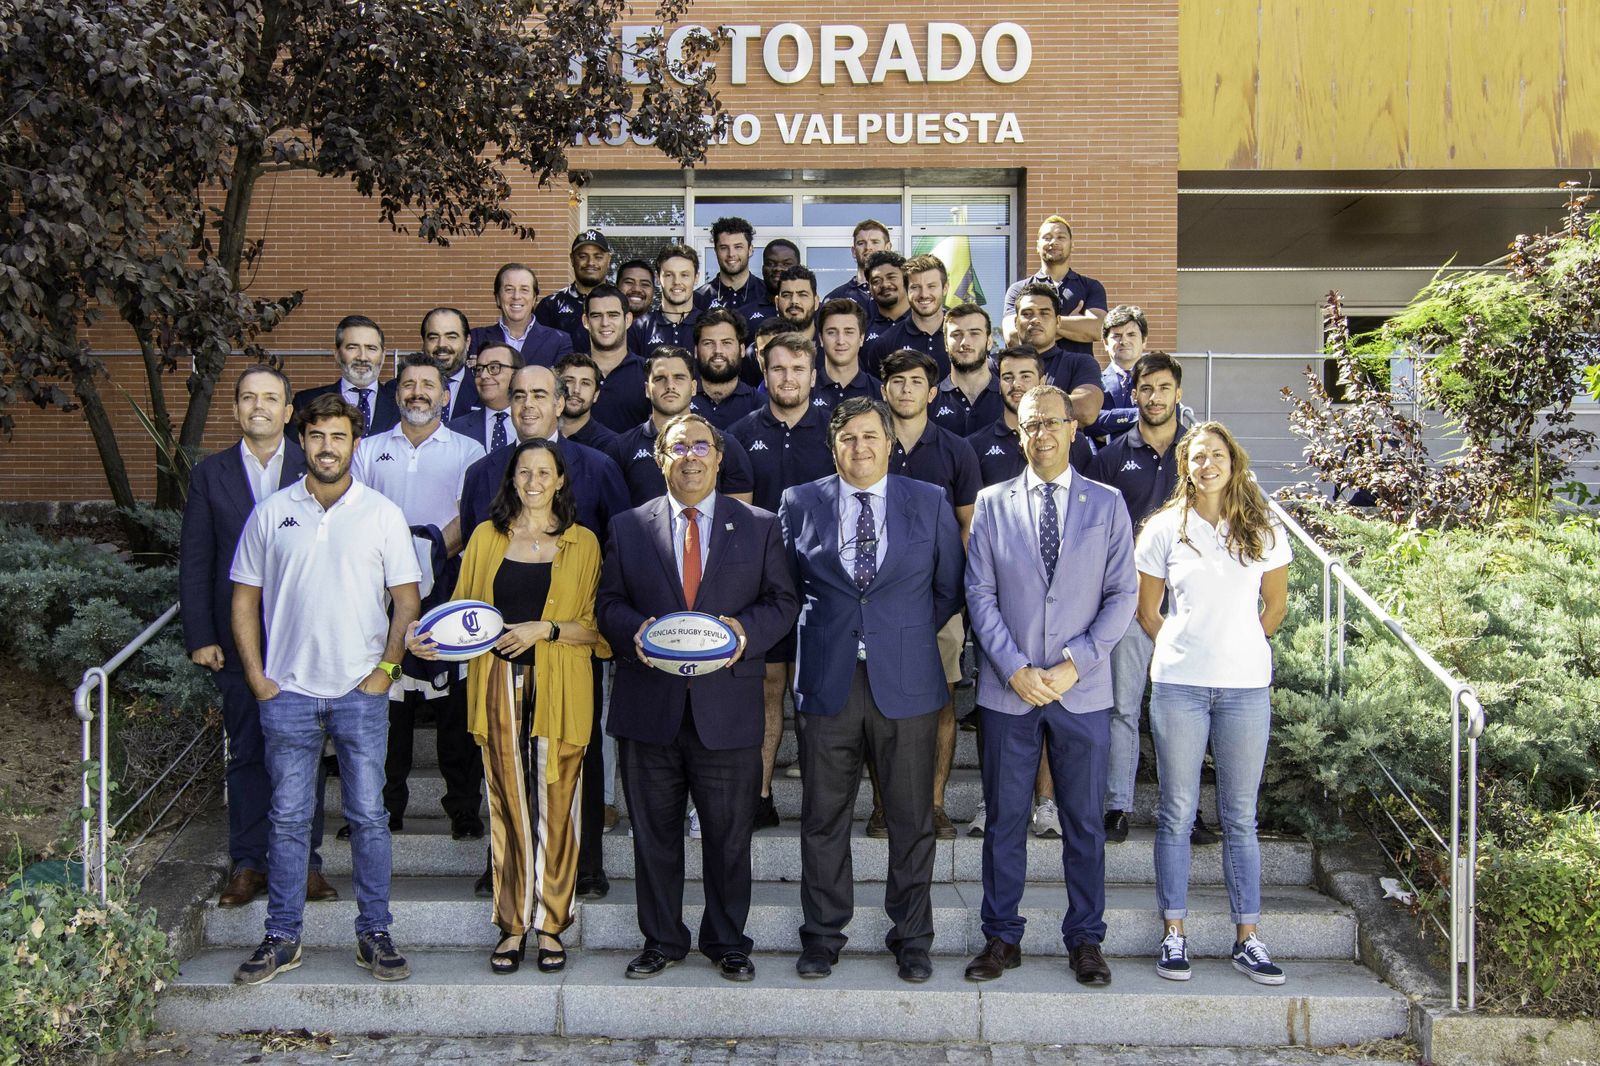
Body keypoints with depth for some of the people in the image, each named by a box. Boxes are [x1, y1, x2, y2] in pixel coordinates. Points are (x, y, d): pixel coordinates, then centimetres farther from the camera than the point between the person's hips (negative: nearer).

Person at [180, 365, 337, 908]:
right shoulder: (210, 473, 6)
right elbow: (194, 562, 5)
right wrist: (200, 637, -2)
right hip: (237, 639, 1)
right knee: (246, 754, 7)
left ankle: (305, 861, 14)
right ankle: (247, 863, 17)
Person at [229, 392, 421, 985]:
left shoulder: (382, 514, 2)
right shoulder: (271, 513, 5)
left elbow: (406, 601, 4)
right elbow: (245, 600, 9)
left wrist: (385, 670, -5)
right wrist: (257, 677, 1)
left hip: (361, 692, -1)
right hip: (288, 691, 1)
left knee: (369, 817, 3)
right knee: (288, 819, 7)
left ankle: (374, 935, 13)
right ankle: (282, 939, 17)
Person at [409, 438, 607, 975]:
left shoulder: (582, 543, 5)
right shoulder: (486, 537, 11)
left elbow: (596, 626, 1)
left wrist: (543, 630, -13)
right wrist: (427, 637, -5)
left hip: (560, 689, -1)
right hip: (500, 686, 2)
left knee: (556, 807, 2)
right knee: (507, 806, 5)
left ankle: (551, 926, 12)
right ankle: (513, 926, 14)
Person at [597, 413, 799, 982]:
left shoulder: (759, 526, 7)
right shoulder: (628, 527, 9)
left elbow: (782, 602, 5)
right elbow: (610, 603, 7)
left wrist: (746, 630, -14)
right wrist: (636, 631, -14)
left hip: (728, 705, -1)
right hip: (649, 705, 1)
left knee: (729, 836, 7)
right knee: (654, 833, 10)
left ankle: (727, 940, 23)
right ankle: (661, 940, 24)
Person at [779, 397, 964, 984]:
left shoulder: (930, 503, 5)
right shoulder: (800, 503, 6)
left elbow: (950, 589, 11)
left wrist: (910, 635, 7)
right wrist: (821, 634, 7)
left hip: (906, 681, 0)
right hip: (826, 682, 0)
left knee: (912, 819, 6)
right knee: (823, 818, 7)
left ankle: (912, 938, 20)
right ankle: (822, 935, 21)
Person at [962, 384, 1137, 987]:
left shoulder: (1107, 505, 5)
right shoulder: (992, 504, 5)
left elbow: (1123, 595, 0)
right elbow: (980, 594, 1)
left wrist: (1074, 665, -11)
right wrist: (1015, 669, -11)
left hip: (1082, 690, 0)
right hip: (1007, 689, 0)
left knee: (1084, 822, 7)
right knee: (1004, 819, 7)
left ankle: (1085, 941, 20)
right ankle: (1002, 938, 18)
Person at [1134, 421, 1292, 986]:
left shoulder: (1262, 530, 4)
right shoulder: (1165, 528, 2)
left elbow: (1275, 605, 16)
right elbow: (1148, 610, 9)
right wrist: (1183, 649, 10)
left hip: (1246, 685, 1)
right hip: (1178, 685, -1)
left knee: (1240, 817, 6)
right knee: (1177, 813, 4)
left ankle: (1247, 938, 13)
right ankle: (1174, 933, 11)